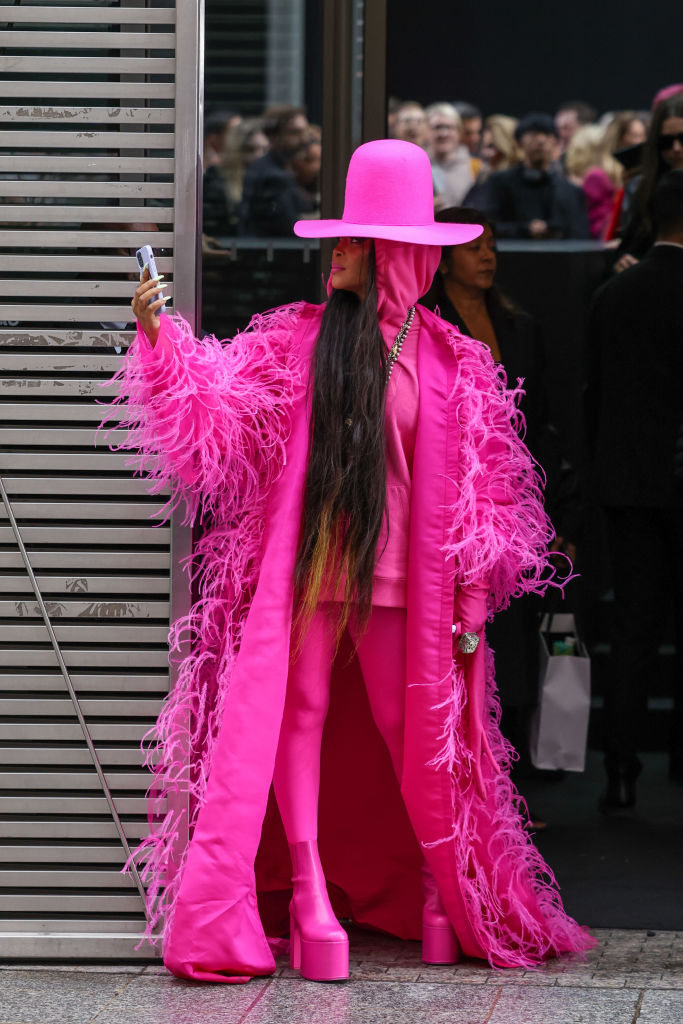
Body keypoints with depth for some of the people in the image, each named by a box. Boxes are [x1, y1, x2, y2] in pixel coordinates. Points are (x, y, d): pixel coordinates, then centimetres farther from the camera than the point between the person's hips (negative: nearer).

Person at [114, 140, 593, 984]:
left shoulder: (447, 361, 1)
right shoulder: (296, 339, 3)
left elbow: (476, 490, 3)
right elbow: (218, 413, -5)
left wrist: (470, 600, 0)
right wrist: (160, 339, -19)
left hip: (399, 581, -1)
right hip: (305, 568, 1)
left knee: (416, 734, 6)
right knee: (297, 719, -2)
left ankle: (444, 888, 24)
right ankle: (311, 897, 5)